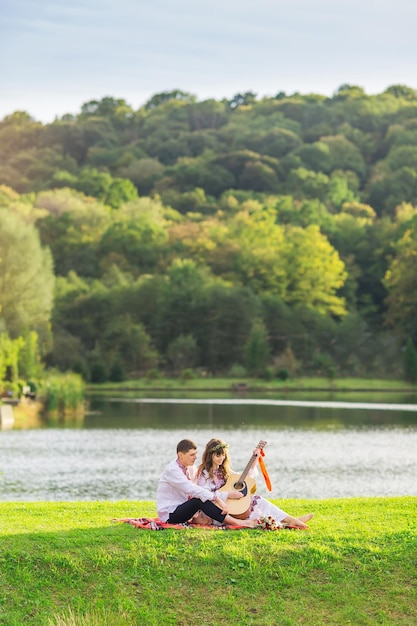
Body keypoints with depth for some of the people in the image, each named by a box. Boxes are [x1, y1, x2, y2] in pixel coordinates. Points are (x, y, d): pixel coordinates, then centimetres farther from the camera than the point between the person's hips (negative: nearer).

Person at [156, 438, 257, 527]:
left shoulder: (190, 468, 8)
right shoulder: (172, 470, -20)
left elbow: (202, 487, 6)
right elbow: (192, 489, -30)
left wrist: (218, 498, -13)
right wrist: (216, 498, -33)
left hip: (182, 508, 9)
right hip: (169, 515, -9)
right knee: (199, 500, -31)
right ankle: (236, 523, -34)